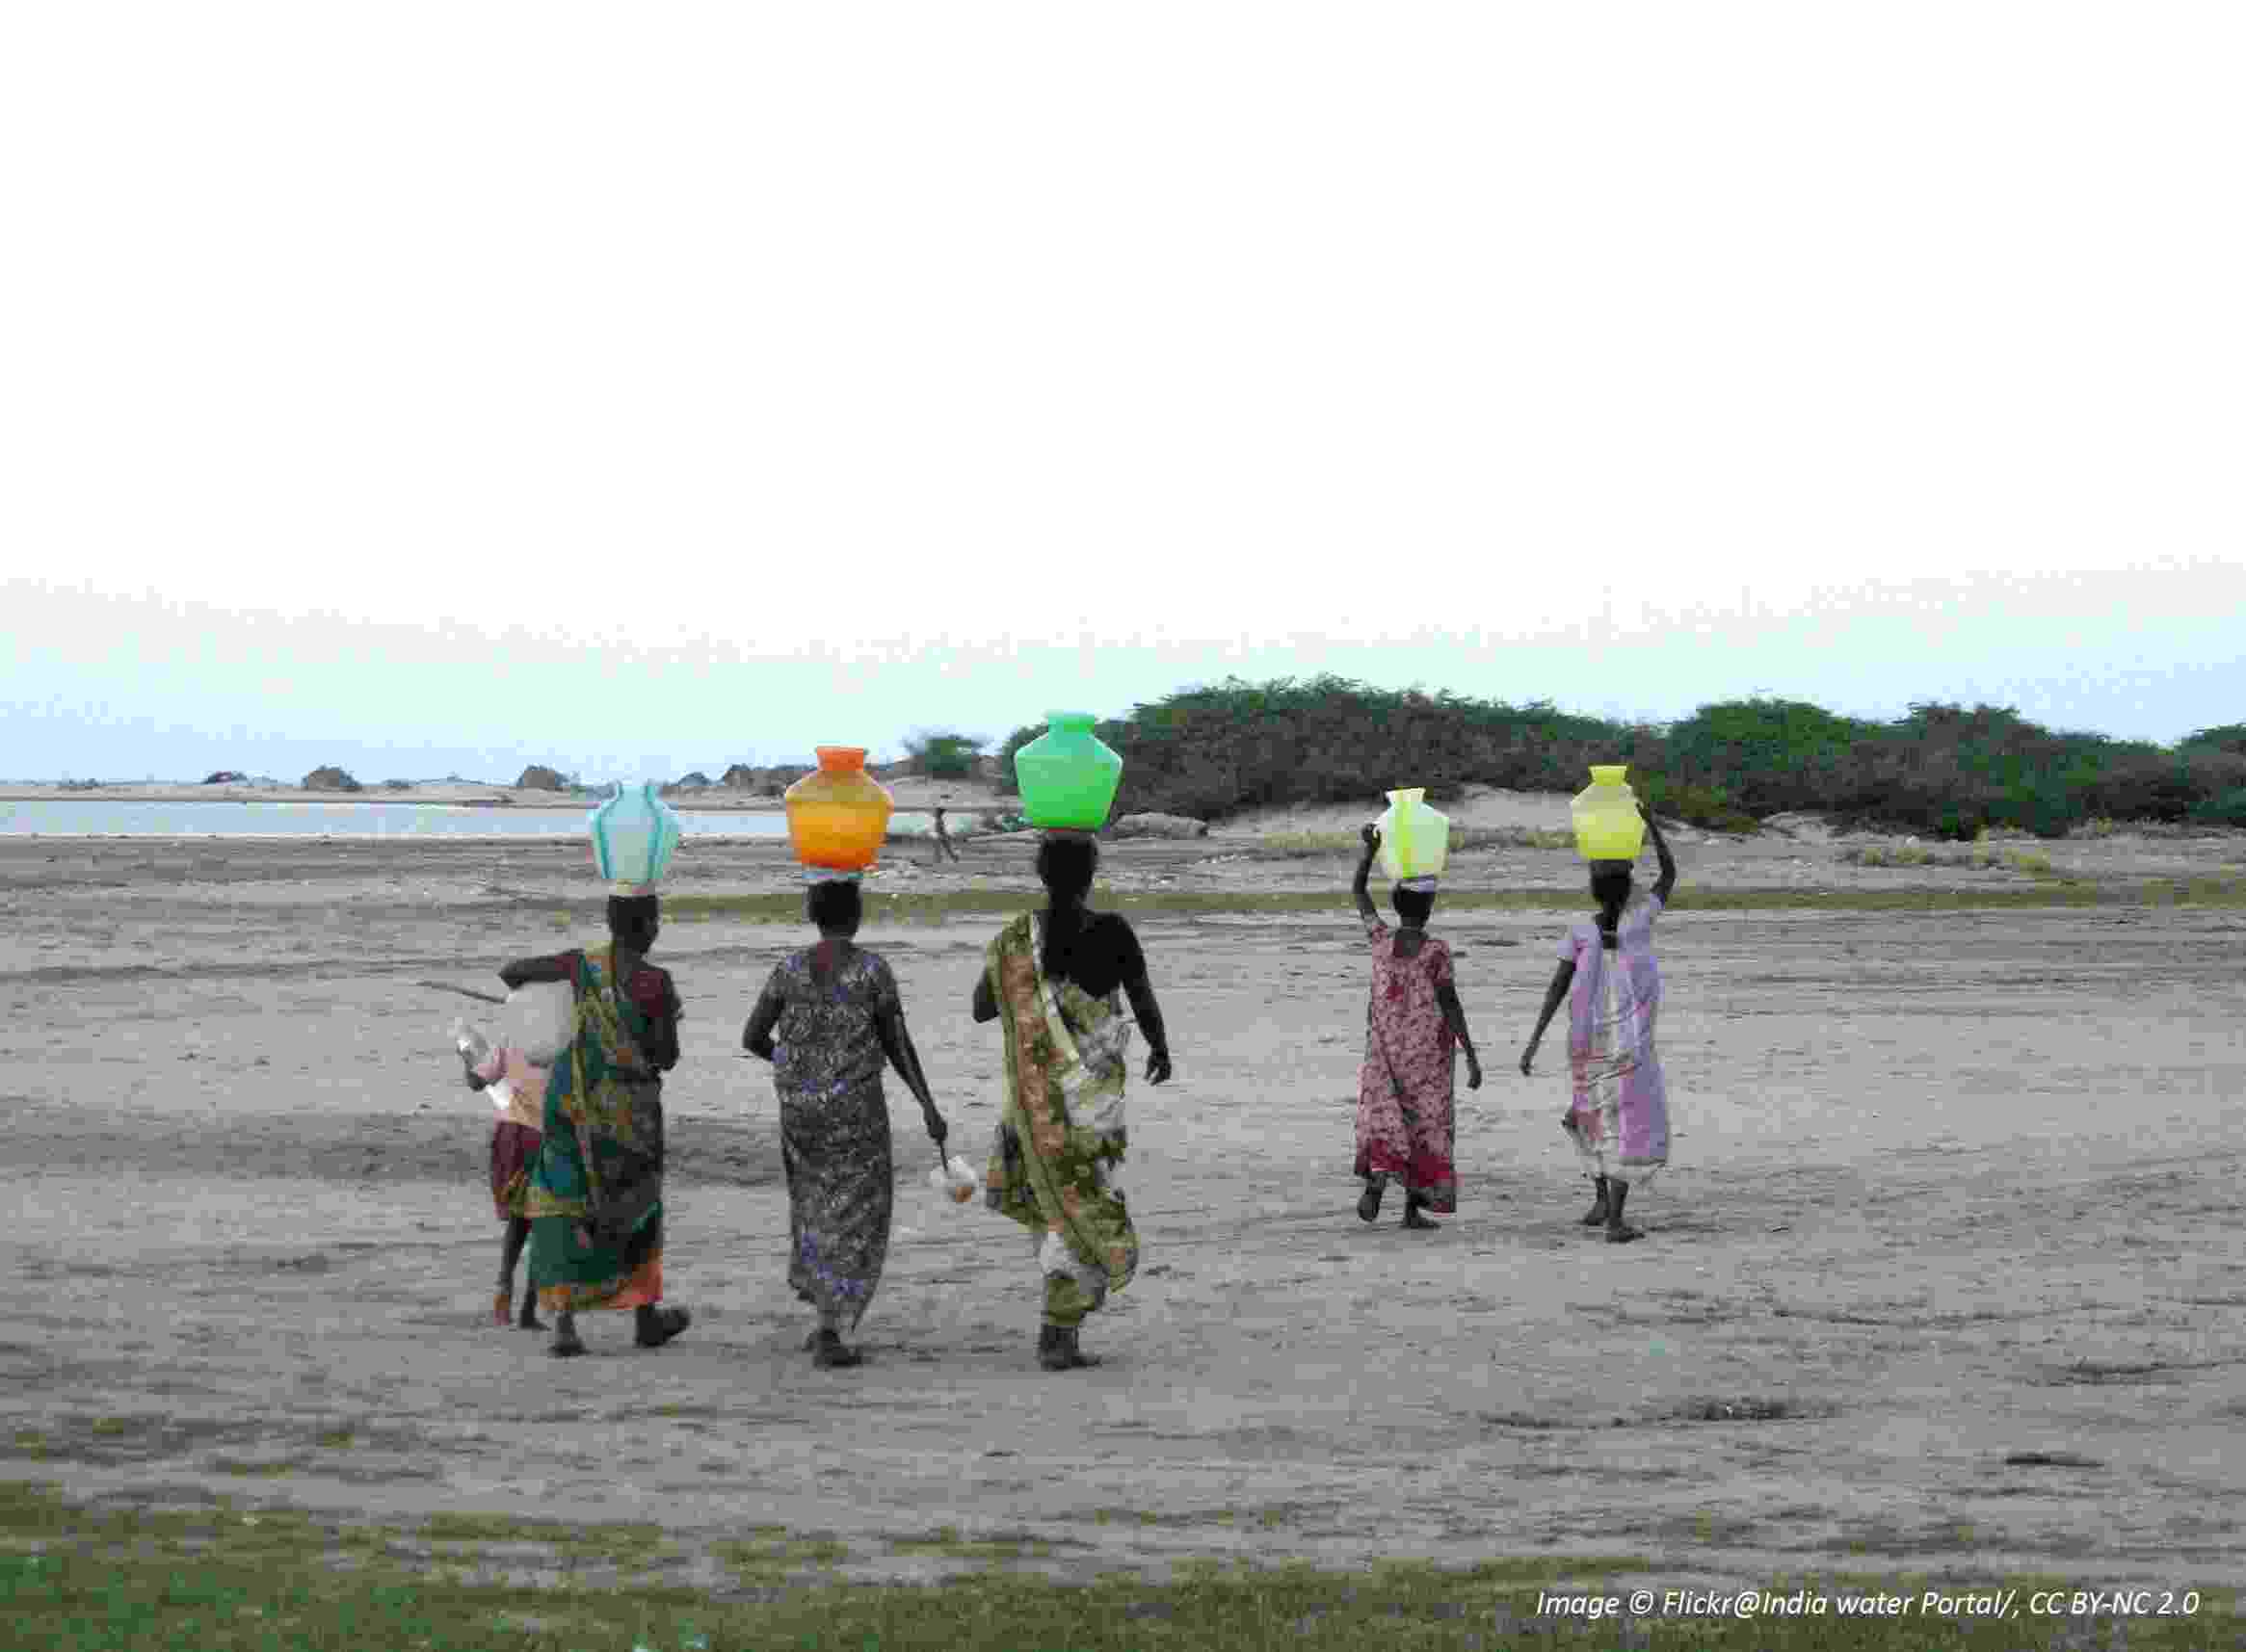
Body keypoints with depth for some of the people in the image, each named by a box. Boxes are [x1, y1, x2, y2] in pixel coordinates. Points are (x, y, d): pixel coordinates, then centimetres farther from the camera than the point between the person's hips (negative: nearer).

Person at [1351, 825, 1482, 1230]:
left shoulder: (1380, 939, -4)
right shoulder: (1436, 952, -12)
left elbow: (1358, 893, 9)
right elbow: (1451, 1006, -13)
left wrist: (1371, 849, 4)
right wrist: (1471, 1056, -9)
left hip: (1386, 1045, 2)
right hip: (1429, 1050, -2)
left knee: (1381, 1113, 7)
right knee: (1426, 1122, 7)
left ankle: (1376, 1177, -22)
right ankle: (1413, 1208, 8)